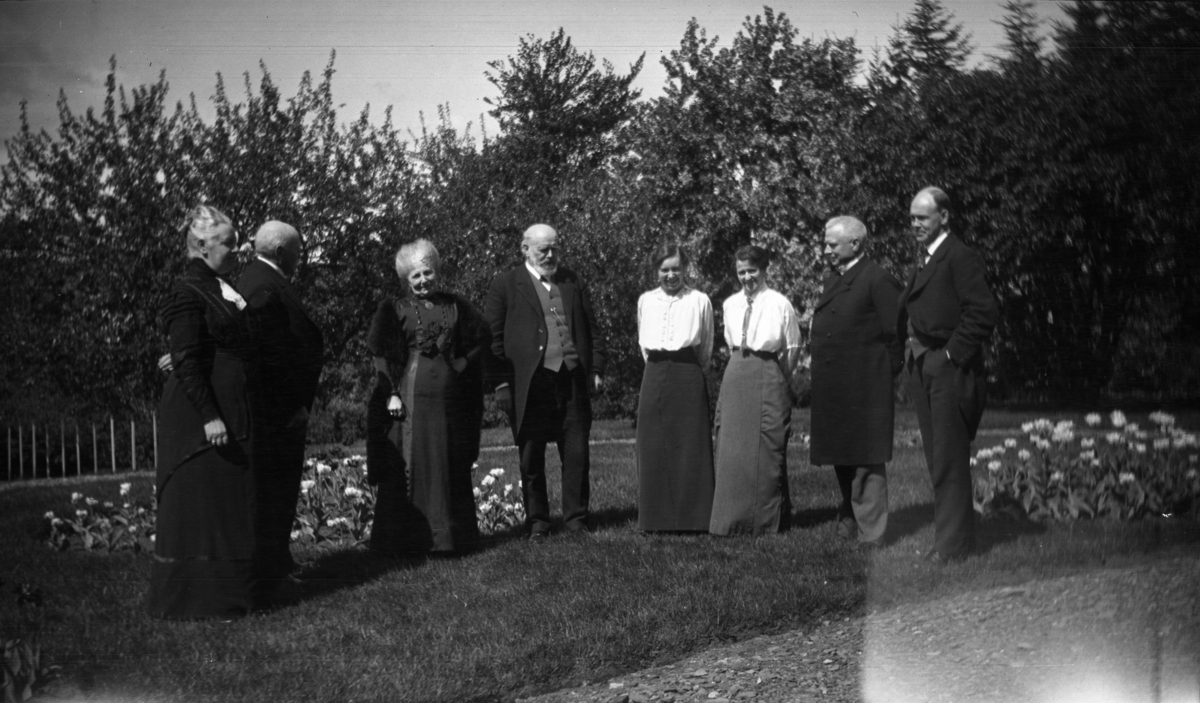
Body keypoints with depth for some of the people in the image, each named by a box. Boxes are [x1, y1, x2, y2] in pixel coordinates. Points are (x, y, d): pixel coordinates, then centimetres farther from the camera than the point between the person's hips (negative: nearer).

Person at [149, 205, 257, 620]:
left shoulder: (219, 289, 15)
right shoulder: (187, 293, -14)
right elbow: (186, 362, -19)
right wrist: (209, 417, -23)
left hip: (230, 411, 10)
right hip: (200, 417, -10)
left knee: (229, 505, 13)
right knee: (198, 506, -3)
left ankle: (224, 594, 21)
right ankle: (192, 601, 5)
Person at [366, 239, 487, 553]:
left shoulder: (456, 307, 11)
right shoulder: (394, 311, 2)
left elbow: (477, 341, 16)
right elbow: (382, 357, -2)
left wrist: (461, 363, 0)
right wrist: (391, 394, -12)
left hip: (449, 396, 3)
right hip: (410, 395, -3)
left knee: (449, 467, 6)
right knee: (408, 466, -2)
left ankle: (449, 536, 14)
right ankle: (405, 537, 3)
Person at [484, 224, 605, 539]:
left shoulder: (573, 282, 15)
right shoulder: (505, 285, 2)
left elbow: (591, 329, 16)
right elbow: (493, 338, -2)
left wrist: (597, 369, 7)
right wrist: (500, 383, -9)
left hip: (572, 380, 3)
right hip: (529, 385, -3)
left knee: (577, 455, 5)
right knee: (531, 459, 5)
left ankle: (575, 518, 15)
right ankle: (537, 522, 15)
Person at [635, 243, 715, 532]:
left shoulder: (699, 301, 1)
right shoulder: (645, 301, 9)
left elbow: (705, 350, 11)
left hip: (689, 377, -2)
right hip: (655, 378, 3)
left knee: (690, 449, -2)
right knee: (653, 450, 2)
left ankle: (692, 518, 4)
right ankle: (656, 519, 8)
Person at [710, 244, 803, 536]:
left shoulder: (780, 304, -4)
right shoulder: (730, 304, 10)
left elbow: (793, 349, 0)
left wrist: (785, 380, -2)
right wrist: (739, 367, 10)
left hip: (768, 375, -5)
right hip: (736, 375, 5)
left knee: (767, 447, -2)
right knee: (731, 445, 3)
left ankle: (768, 519, 9)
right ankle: (733, 517, 13)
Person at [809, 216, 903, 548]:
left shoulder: (878, 281, -10)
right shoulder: (833, 281, 18)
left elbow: (895, 334, -11)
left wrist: (887, 377, -9)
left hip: (864, 389, -9)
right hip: (833, 389, 9)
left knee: (865, 462, -4)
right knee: (842, 459, 16)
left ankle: (871, 534, 1)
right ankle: (850, 521, 28)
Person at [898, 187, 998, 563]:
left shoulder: (960, 257, -12)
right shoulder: (923, 261, 16)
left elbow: (983, 312, -19)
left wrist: (953, 353, -16)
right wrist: (909, 346, 9)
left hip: (950, 367, -9)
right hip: (921, 367, 9)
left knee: (949, 459, -4)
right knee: (937, 458, 13)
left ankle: (953, 542, 2)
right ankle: (950, 530, 21)